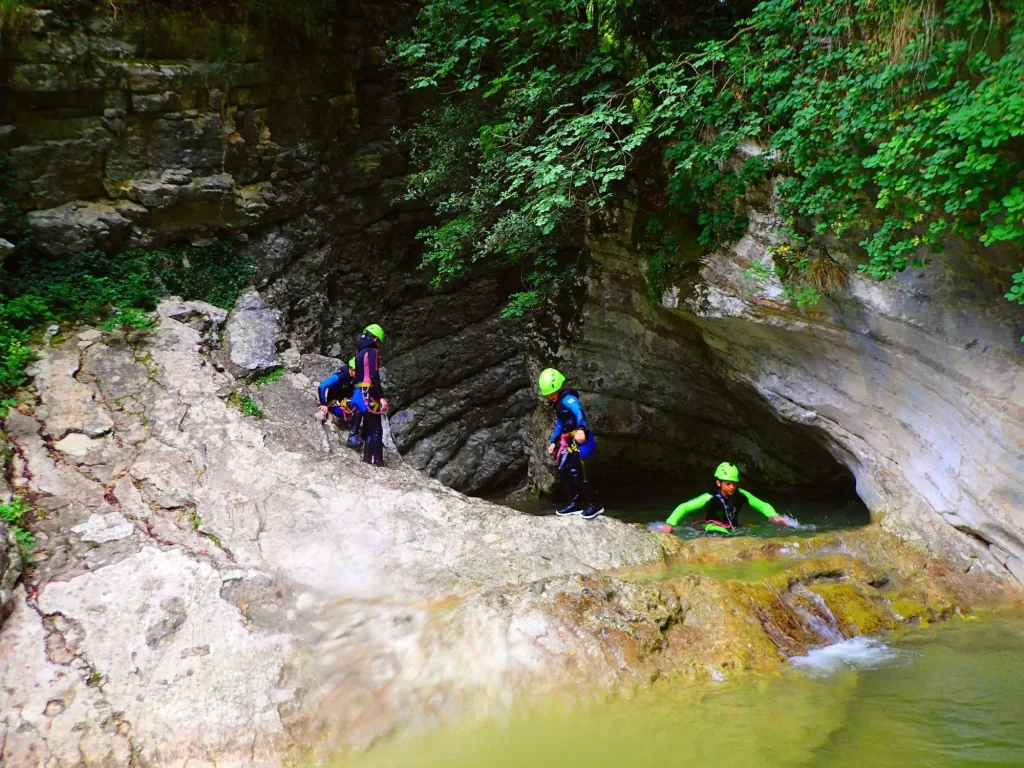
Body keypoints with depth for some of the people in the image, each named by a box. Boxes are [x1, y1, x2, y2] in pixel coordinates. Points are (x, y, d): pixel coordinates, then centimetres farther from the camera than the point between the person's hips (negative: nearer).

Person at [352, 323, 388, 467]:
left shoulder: (359, 353, 20)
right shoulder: (372, 352, -7)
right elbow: (374, 376, -18)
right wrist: (381, 397, -21)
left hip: (360, 394, 9)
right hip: (370, 395, -9)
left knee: (368, 429, 13)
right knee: (376, 430, -10)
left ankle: (367, 460, 10)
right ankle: (378, 462, -15)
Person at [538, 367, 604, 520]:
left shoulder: (568, 399, -18)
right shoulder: (557, 403, 14)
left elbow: (578, 412, -39)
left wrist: (580, 429, -56)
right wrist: (554, 442, 26)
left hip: (580, 440, -10)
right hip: (569, 441, 10)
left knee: (575, 473, -14)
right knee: (563, 470, 9)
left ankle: (594, 505, -3)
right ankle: (574, 504, 16)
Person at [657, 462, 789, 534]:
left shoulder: (741, 495, -10)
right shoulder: (710, 498, -21)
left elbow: (763, 505, -2)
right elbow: (684, 507, -26)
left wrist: (774, 516, -24)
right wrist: (669, 524, -42)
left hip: (733, 531, 5)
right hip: (712, 532, -5)